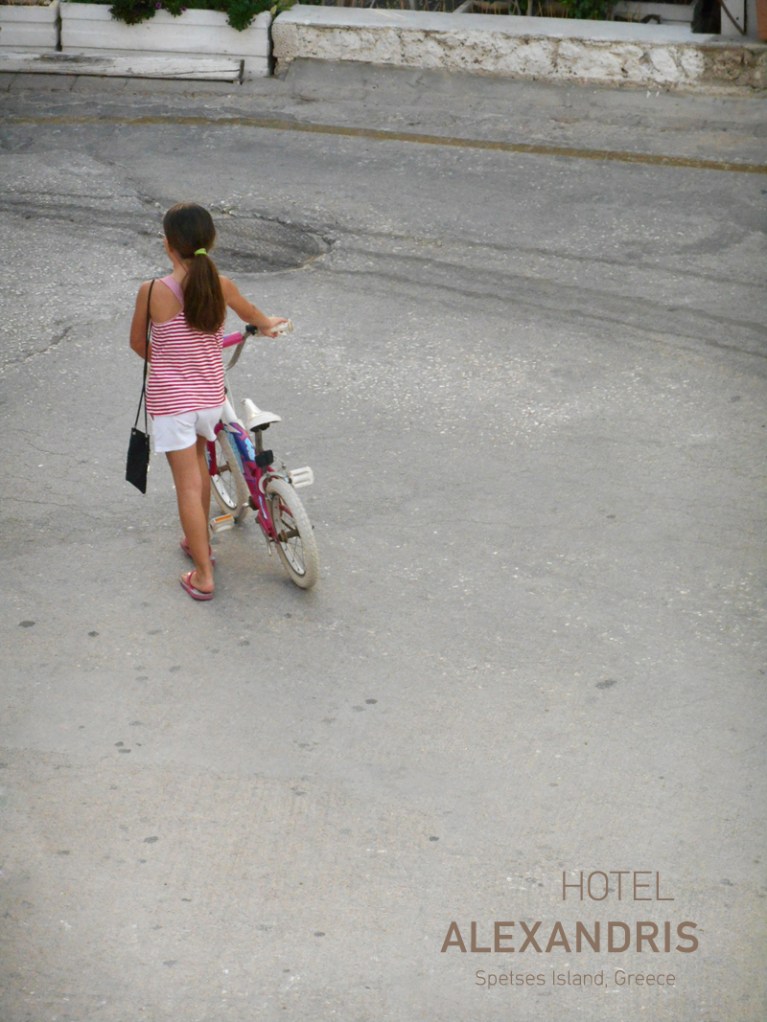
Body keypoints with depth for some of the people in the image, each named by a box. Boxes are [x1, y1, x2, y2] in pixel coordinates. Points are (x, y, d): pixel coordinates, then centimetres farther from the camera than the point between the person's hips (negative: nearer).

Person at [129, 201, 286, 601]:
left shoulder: (152, 292, -17)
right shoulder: (221, 286, -7)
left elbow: (137, 343, 0)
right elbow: (251, 313, 16)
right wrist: (269, 324, 40)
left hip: (169, 399, -4)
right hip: (210, 395, 4)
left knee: (188, 484, 1)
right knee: (197, 458, 29)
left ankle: (203, 575, 6)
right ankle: (199, 542, 40)